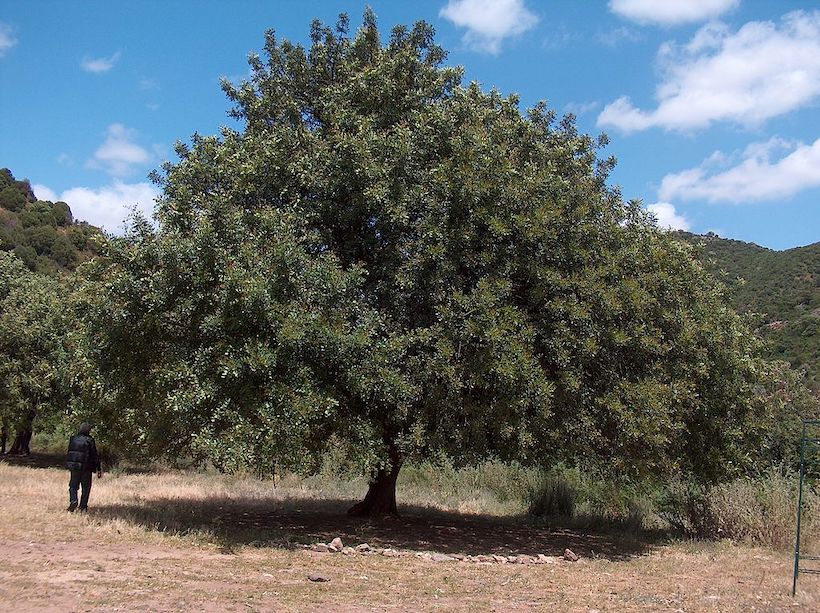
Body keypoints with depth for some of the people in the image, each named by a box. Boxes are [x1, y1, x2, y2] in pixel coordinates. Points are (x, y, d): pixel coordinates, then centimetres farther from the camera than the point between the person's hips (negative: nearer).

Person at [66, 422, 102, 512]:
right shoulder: (89, 440, -10)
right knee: (86, 488, 9)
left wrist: (69, 465, 22)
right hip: (86, 467, -3)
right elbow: (95, 456, -9)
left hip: (73, 466, 3)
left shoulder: (73, 439, 3)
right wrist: (99, 469, -3)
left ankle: (73, 501, -10)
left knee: (73, 486, 13)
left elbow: (69, 452, 12)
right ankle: (83, 506, 9)